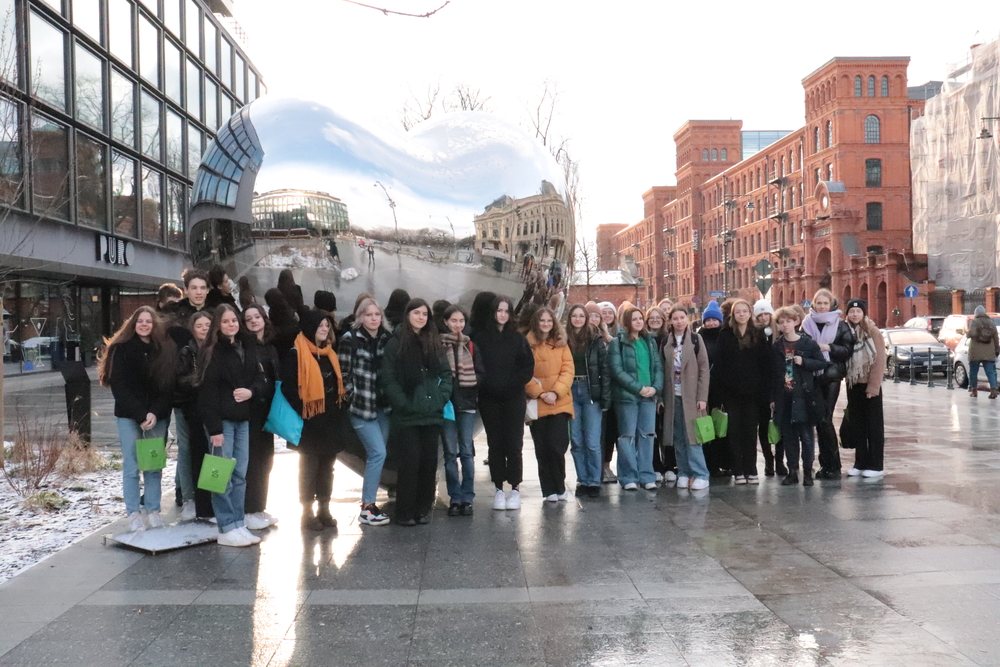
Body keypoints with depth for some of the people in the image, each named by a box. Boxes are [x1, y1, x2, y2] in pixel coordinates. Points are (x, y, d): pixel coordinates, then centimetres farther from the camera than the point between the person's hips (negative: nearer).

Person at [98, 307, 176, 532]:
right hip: (128, 416, -2)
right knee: (131, 467, -1)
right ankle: (133, 514, 4)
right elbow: (119, 386, -5)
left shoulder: (165, 350, 6)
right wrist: (140, 415, -13)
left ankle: (153, 511, 12)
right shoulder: (122, 349, 0)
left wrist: (155, 413, -11)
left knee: (154, 466, 3)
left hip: (157, 417, 2)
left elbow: (169, 385, 2)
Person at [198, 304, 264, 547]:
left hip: (243, 419, 6)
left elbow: (259, 378, 16)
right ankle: (227, 529, 2)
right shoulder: (212, 352, -7)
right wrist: (214, 428, -17)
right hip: (222, 420, -6)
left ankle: (238, 525, 15)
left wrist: (251, 391, -8)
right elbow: (208, 392, -12)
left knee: (240, 475, 8)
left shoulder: (247, 348, 12)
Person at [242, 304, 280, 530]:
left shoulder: (271, 347, 15)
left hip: (267, 409, 7)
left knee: (265, 460, 12)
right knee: (252, 459, -5)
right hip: (251, 408, -7)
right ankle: (248, 511, 3)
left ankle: (259, 507, 22)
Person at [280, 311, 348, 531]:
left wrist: (339, 412, 12)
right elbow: (288, 387, -17)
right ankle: (307, 511, 10)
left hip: (330, 420, 7)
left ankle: (324, 508, 21)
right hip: (310, 421, -7)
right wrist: (302, 410, -20)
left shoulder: (330, 353, 13)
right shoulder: (296, 354, -10)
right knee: (309, 466, 1)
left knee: (327, 465, 12)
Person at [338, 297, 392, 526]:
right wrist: (354, 398, -8)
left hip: (382, 406, 6)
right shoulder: (350, 339, -7)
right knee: (378, 453, -11)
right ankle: (367, 508, -4)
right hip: (361, 406, -5)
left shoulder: (386, 339, 8)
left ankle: (369, 501, 21)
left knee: (375, 455, 10)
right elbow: (343, 373, -7)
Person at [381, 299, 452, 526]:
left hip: (432, 414, 4)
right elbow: (388, 379, -7)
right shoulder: (396, 343, -2)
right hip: (407, 416, -4)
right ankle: (405, 512, 6)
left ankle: (423, 509, 17)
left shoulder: (435, 342, 13)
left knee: (429, 462, 6)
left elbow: (446, 373, 13)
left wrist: (441, 397, -1)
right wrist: (404, 404, -13)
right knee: (410, 461, -4)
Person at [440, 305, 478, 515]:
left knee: (467, 452, 1)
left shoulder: (470, 345, 10)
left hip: (466, 403, 2)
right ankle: (455, 499, 9)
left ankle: (467, 498, 7)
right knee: (450, 453, 3)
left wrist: (475, 393, -3)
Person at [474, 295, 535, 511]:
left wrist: (515, 383, -8)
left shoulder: (518, 338, 5)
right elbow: (476, 365, 1)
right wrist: (482, 381, -12)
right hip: (489, 398, 0)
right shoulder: (481, 337, 4)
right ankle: (499, 489, 10)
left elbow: (528, 366, 2)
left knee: (513, 444, -3)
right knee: (495, 444, 4)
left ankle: (515, 488, 5)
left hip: (513, 398, 0)